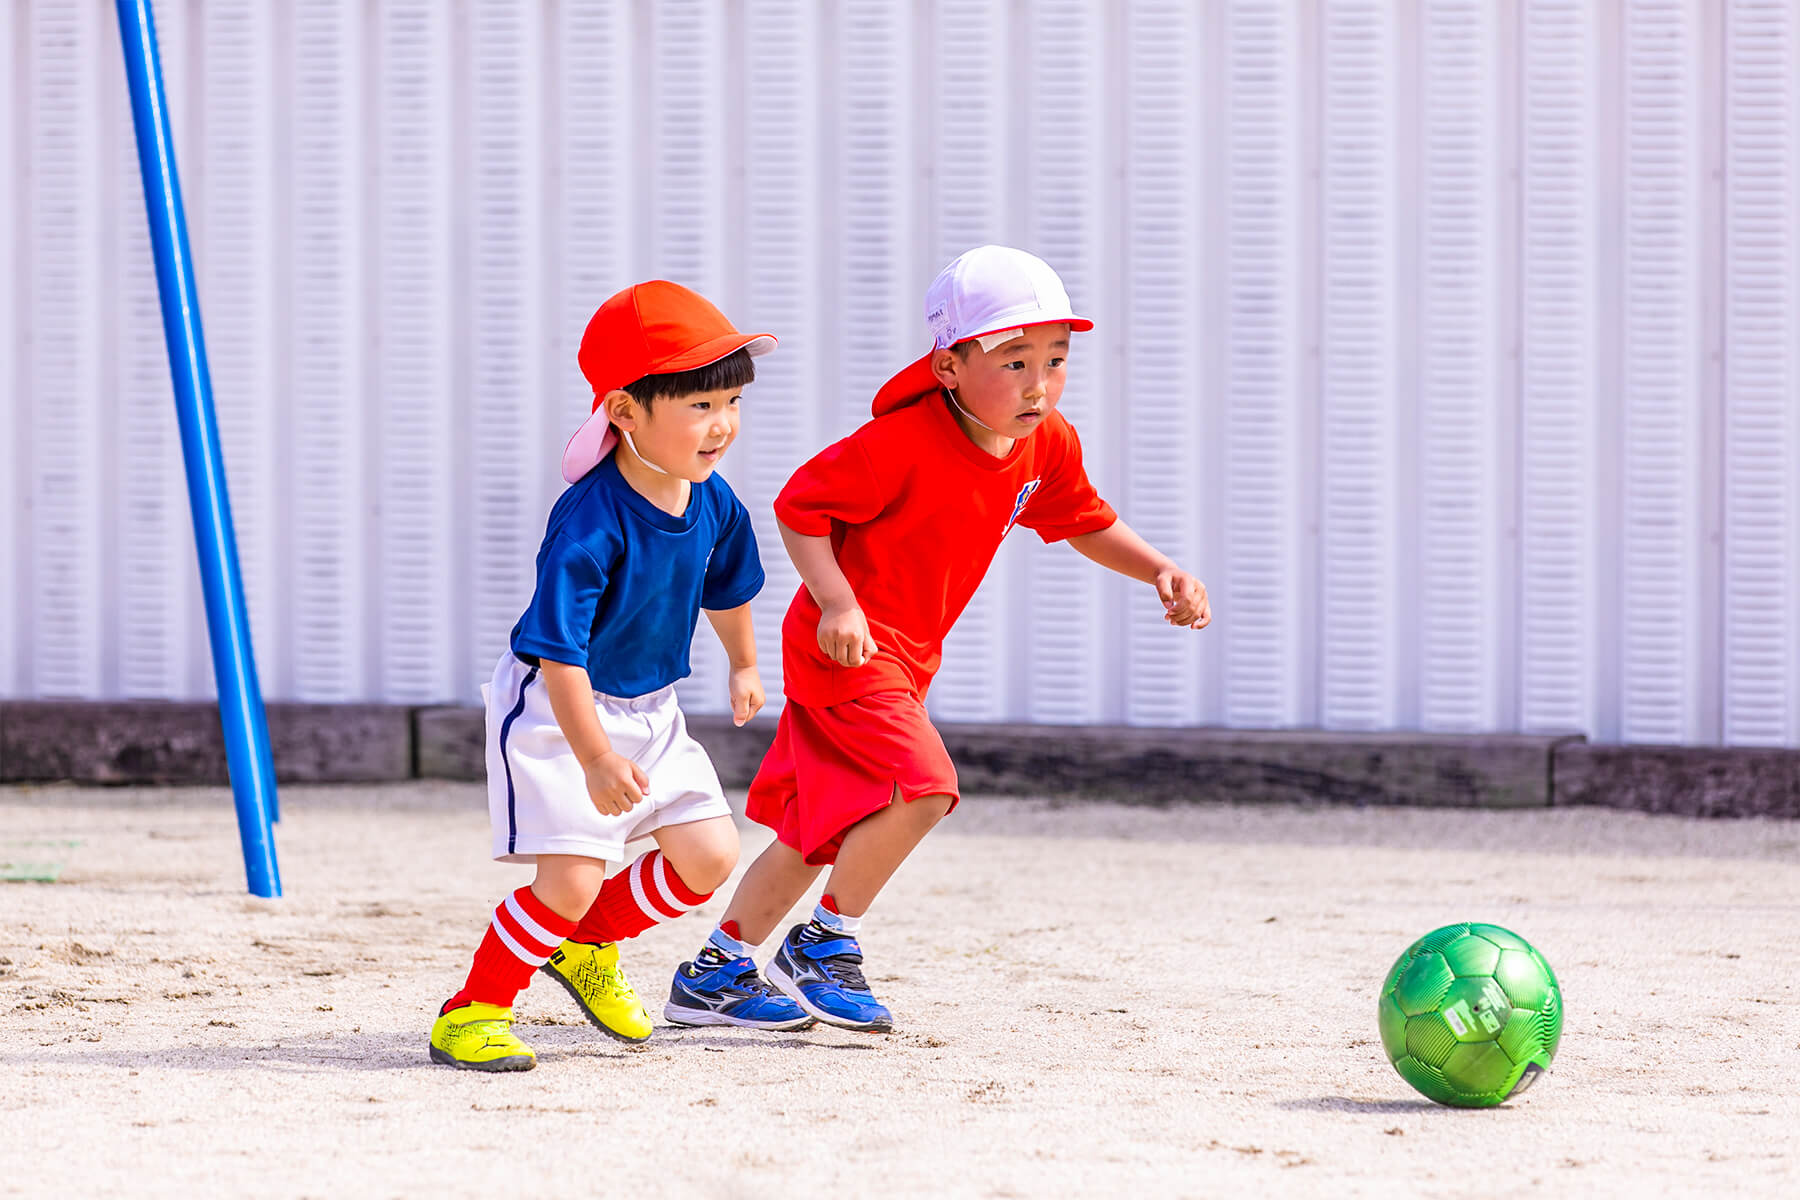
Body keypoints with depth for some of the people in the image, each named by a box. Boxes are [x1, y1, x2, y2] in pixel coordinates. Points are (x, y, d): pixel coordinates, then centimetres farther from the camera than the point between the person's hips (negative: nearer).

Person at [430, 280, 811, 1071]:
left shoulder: (713, 503, -7)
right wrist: (595, 759, -37)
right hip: (557, 710, -8)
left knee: (710, 857, 5)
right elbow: (558, 651, -32)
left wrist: (744, 666, 32)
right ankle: (472, 1013, 0)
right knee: (572, 878, -17)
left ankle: (586, 947, 27)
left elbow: (724, 588, 16)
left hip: (648, 709, 8)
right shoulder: (589, 523, -30)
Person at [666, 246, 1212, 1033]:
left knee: (826, 829, 16)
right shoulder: (903, 441, -25)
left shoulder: (1048, 445, -2)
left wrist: (1159, 571, 1)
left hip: (905, 657, 9)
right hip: (847, 644, -9)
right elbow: (800, 507, -19)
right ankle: (826, 943, -6)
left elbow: (1085, 524, 16)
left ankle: (715, 971, 29)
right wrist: (836, 601, -30)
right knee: (922, 787, -24)